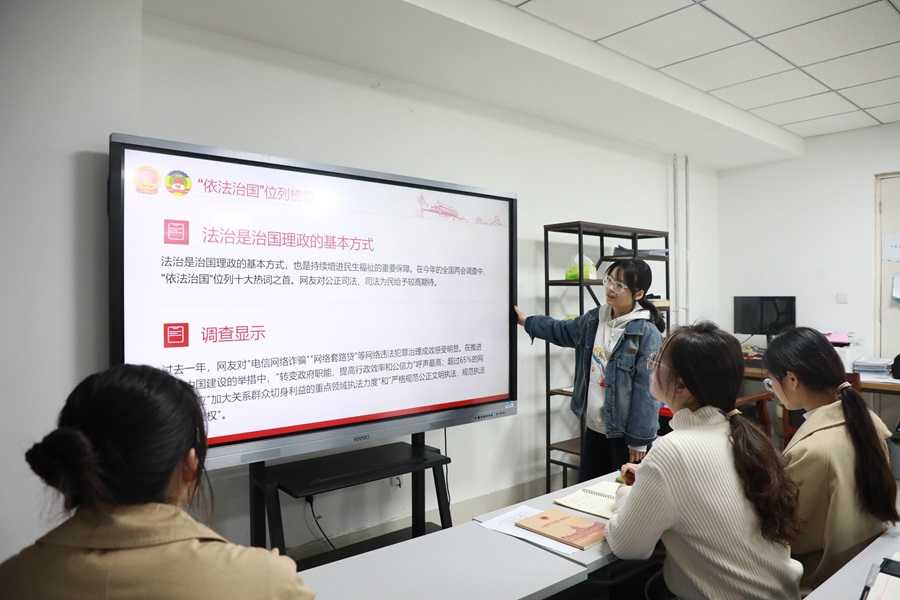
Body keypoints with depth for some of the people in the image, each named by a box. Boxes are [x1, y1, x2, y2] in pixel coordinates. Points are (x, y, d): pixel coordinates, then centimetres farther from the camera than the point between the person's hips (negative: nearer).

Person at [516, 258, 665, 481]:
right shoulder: (594, 319, 3)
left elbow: (647, 390, -19)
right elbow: (562, 331, 24)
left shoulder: (647, 333, -18)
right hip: (594, 428, 7)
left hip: (624, 433, -7)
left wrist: (640, 439, -17)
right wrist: (527, 322, 27)